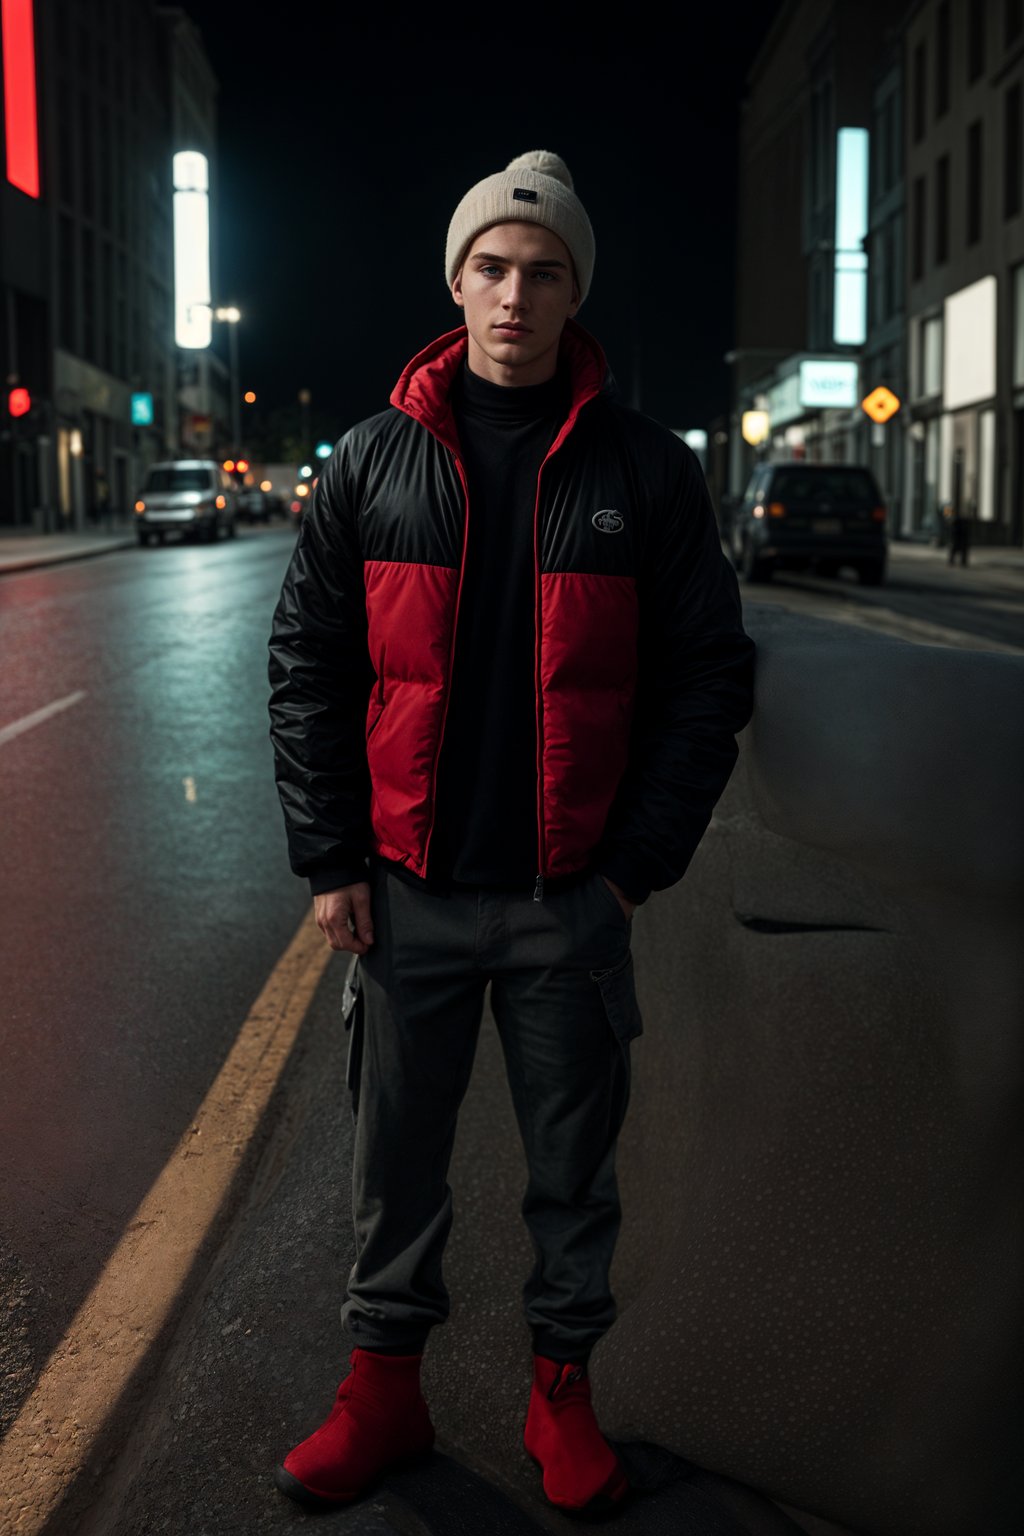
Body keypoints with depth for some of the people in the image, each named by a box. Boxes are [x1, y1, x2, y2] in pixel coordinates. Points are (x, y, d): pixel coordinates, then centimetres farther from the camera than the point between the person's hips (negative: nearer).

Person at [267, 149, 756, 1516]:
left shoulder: (643, 467, -1)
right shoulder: (376, 459, 3)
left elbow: (709, 678, 1)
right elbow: (307, 665, 4)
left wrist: (641, 861, -5)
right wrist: (331, 860, -2)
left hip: (574, 900, -1)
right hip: (409, 892, 1)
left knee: (575, 1164, 12)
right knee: (397, 1159, 12)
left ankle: (563, 1389, 31)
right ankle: (385, 1386, 30)